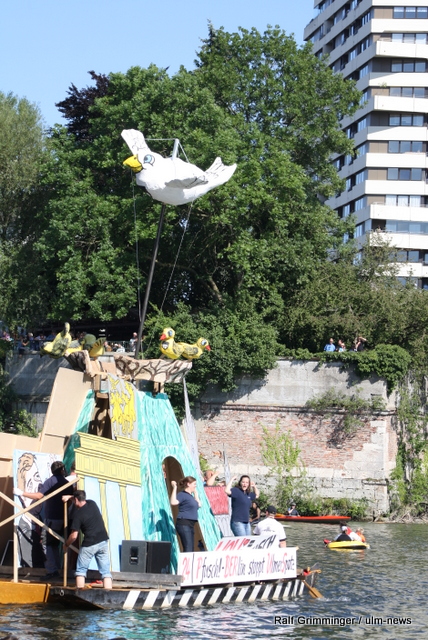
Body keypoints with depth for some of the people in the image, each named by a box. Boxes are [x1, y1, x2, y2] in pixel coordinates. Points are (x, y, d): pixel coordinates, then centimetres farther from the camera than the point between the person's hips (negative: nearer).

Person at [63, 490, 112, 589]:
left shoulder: (78, 515, -9)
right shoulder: (92, 503, 6)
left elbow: (74, 536, -10)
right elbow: (83, 500, 33)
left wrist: (66, 544, 7)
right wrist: (70, 497, 30)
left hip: (89, 544, -5)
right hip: (103, 541, 5)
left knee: (81, 570, 9)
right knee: (105, 571, 4)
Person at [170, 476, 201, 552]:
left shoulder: (190, 495, 21)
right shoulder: (182, 494, -7)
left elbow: (198, 505, 31)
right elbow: (173, 502, -24)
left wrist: (195, 492, 29)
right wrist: (174, 488, -22)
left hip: (190, 525, 10)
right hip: (184, 524, -10)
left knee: (191, 549, 8)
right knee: (188, 549, -18)